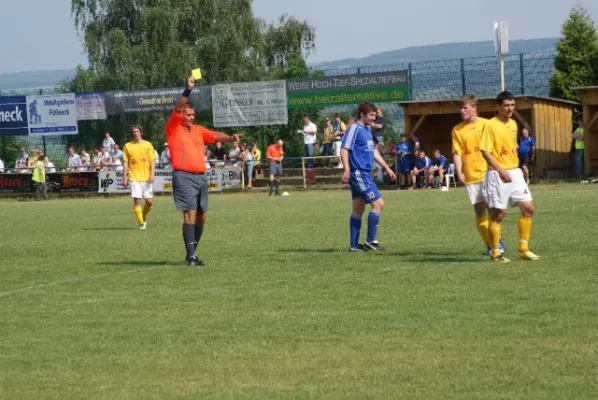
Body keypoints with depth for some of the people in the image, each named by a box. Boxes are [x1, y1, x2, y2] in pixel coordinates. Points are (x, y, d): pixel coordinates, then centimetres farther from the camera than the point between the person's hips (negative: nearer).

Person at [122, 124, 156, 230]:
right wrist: (124, 177, 0)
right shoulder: (128, 146, 5)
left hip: (146, 177, 1)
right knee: (137, 200, -8)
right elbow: (125, 163, 6)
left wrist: (152, 174, -7)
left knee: (149, 201, 1)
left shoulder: (147, 145, 6)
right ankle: (141, 223, -1)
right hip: (134, 177, -1)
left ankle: (144, 216, 29)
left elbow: (152, 161, 5)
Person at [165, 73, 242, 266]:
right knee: (190, 214, -14)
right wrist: (188, 90, -24)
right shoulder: (173, 128, 0)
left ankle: (192, 252, 19)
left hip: (201, 176, 7)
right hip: (184, 176, -7)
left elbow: (214, 136, 4)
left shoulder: (198, 130, 17)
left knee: (201, 216, 8)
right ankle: (191, 255, -15)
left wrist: (230, 137, -15)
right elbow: (177, 108, -13)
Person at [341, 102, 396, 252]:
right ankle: (370, 241, -3)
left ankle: (354, 245, 14)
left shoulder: (367, 129, 16)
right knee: (378, 204, -9)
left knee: (358, 209, 10)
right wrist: (347, 169, -31)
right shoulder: (354, 129, -12)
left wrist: (386, 168, 25)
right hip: (359, 173, -9)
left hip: (364, 173, 9)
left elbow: (373, 151, 25)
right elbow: (344, 149, -19)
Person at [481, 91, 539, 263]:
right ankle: (495, 252, 8)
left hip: (514, 172, 7)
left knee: (528, 207, 1)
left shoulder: (513, 124, 11)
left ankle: (523, 249, 10)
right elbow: (485, 151, -15)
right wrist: (500, 170, -21)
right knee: (498, 213, -3)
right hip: (497, 174, -7)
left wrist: (517, 168, 15)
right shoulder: (491, 125, -11)